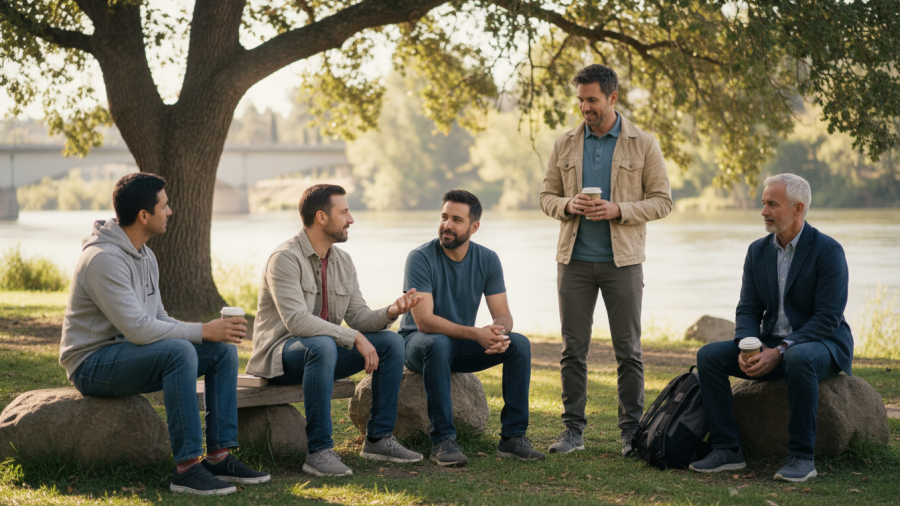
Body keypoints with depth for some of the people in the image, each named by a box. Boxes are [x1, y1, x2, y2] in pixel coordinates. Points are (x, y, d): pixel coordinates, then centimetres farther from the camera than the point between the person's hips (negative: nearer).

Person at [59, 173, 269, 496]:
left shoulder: (145, 256, 10)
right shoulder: (105, 258, -22)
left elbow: (157, 318, 13)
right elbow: (138, 328, -28)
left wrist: (209, 332, -4)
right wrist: (203, 331, -22)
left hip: (132, 355, 10)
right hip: (93, 364, -10)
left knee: (224, 349, -3)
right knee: (178, 351, -34)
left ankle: (219, 457, -4)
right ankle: (187, 468, -30)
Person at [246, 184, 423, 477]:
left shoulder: (343, 261, 8)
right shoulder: (285, 258, -18)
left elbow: (358, 316, 4)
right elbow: (296, 321, -28)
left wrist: (390, 313, -18)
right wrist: (355, 338, -30)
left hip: (323, 349, 8)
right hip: (281, 354, -8)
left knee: (391, 343, -7)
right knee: (322, 346, -39)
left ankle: (378, 439, -1)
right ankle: (319, 451, -34)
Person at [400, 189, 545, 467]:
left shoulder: (487, 259, -4)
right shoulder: (420, 258, -19)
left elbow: (503, 314, -7)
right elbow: (424, 321, -27)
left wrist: (499, 333, -33)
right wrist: (475, 334, -38)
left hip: (463, 345, 4)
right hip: (419, 342, -4)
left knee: (519, 344, -18)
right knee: (438, 344, -39)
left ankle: (513, 436, -15)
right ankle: (442, 441, -33)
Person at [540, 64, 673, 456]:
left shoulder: (643, 145, 0)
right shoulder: (564, 145, 7)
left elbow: (662, 200, -1)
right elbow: (546, 196, 12)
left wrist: (619, 210, -16)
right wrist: (567, 206, -11)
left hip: (622, 260, -2)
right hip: (575, 260, 2)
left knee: (628, 350, 2)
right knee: (573, 348, 4)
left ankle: (632, 431, 10)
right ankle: (573, 430, 11)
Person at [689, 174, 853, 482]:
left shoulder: (828, 251, -12)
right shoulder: (758, 251, 7)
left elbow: (828, 318, -18)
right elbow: (748, 310, 6)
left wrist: (780, 351, -27)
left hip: (823, 345, -6)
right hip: (771, 347, 6)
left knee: (798, 359, -40)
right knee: (709, 355, -15)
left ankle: (801, 457, -30)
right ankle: (727, 450, -14)